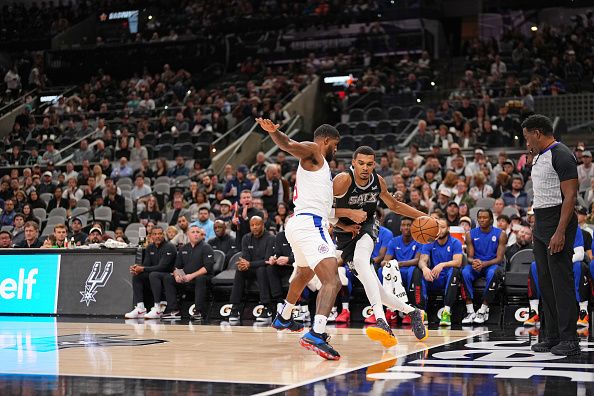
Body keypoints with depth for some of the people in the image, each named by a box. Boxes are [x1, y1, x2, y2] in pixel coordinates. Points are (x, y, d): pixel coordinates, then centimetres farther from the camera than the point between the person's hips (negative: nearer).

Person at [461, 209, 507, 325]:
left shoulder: (500, 234, -3)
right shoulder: (471, 234, 4)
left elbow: (499, 258, -9)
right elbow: (470, 257, 2)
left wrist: (483, 264, -26)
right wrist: (473, 262, -25)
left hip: (493, 264, -2)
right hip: (476, 265, 2)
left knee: (493, 273, -38)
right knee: (465, 272, -32)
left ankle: (483, 311, -32)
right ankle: (470, 312, -33)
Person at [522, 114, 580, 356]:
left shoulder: (561, 155, -12)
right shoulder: (539, 157, 17)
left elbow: (570, 196, -18)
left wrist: (560, 232, -24)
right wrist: (536, 227, 16)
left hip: (558, 226, -10)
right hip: (541, 226, 10)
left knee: (562, 282, -8)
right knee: (545, 282, 10)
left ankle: (569, 340, -5)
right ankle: (551, 337, 17)